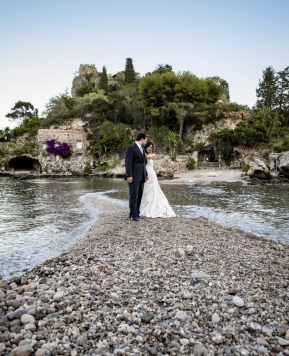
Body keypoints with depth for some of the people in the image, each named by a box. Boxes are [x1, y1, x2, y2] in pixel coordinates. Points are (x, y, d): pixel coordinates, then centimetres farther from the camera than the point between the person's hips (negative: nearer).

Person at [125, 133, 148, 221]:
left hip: (141, 177, 8)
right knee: (134, 196, -6)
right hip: (134, 177, -8)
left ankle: (137, 213, 14)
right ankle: (133, 215, 0)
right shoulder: (131, 148, -6)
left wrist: (146, 174, 22)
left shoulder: (142, 149, 20)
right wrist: (129, 176, -19)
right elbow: (128, 162, -13)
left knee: (139, 196, 7)